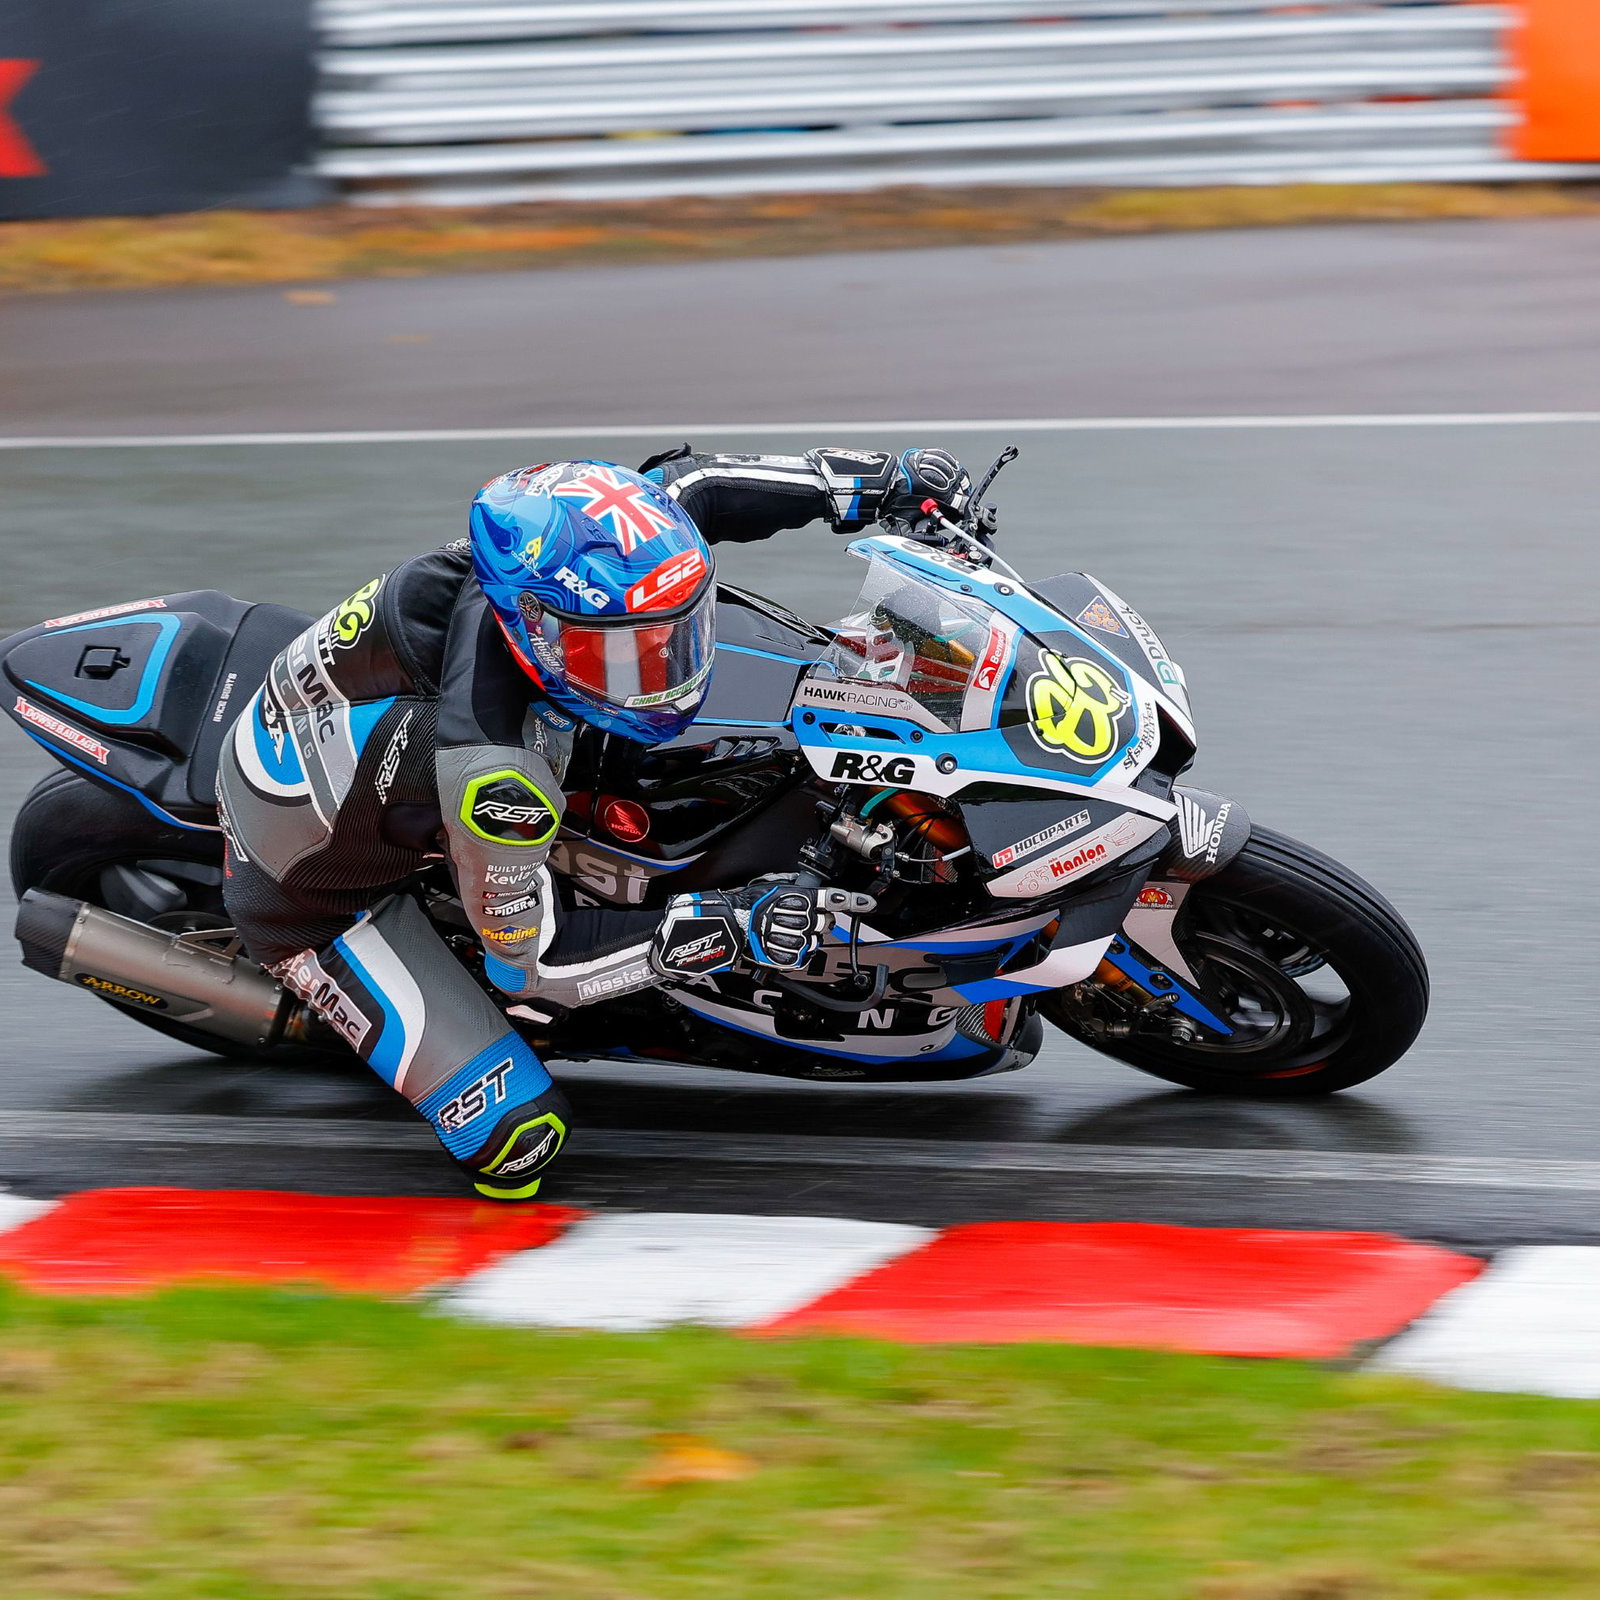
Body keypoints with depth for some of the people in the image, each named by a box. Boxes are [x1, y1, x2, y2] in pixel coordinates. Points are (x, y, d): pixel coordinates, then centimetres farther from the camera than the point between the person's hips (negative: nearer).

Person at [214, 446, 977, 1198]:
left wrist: (877, 481, -12)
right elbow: (526, 957, -26)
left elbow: (681, 485, -6)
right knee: (518, 1137, -11)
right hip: (307, 893, -7)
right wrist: (726, 931, -32)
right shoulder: (492, 771, -42)